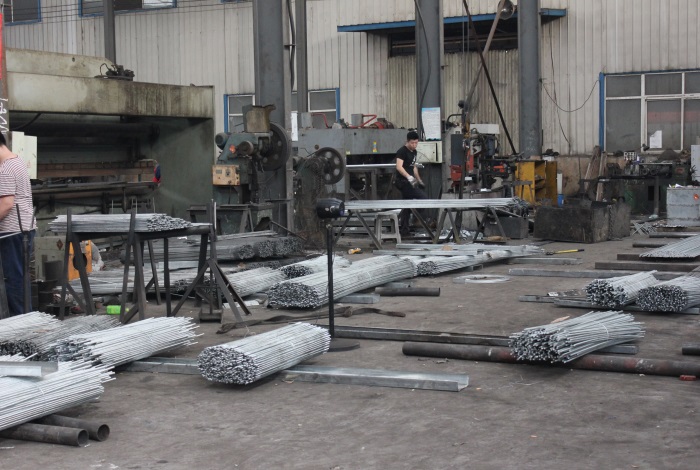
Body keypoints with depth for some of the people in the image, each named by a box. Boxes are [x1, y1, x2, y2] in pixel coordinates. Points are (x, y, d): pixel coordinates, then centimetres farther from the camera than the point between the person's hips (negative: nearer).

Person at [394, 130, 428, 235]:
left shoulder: (414, 152, 15)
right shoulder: (402, 151, -13)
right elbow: (399, 167, -26)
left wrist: (419, 180, 27)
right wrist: (409, 176, -39)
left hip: (409, 181, 9)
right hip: (403, 181, -9)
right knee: (423, 198, -16)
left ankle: (404, 229, 13)